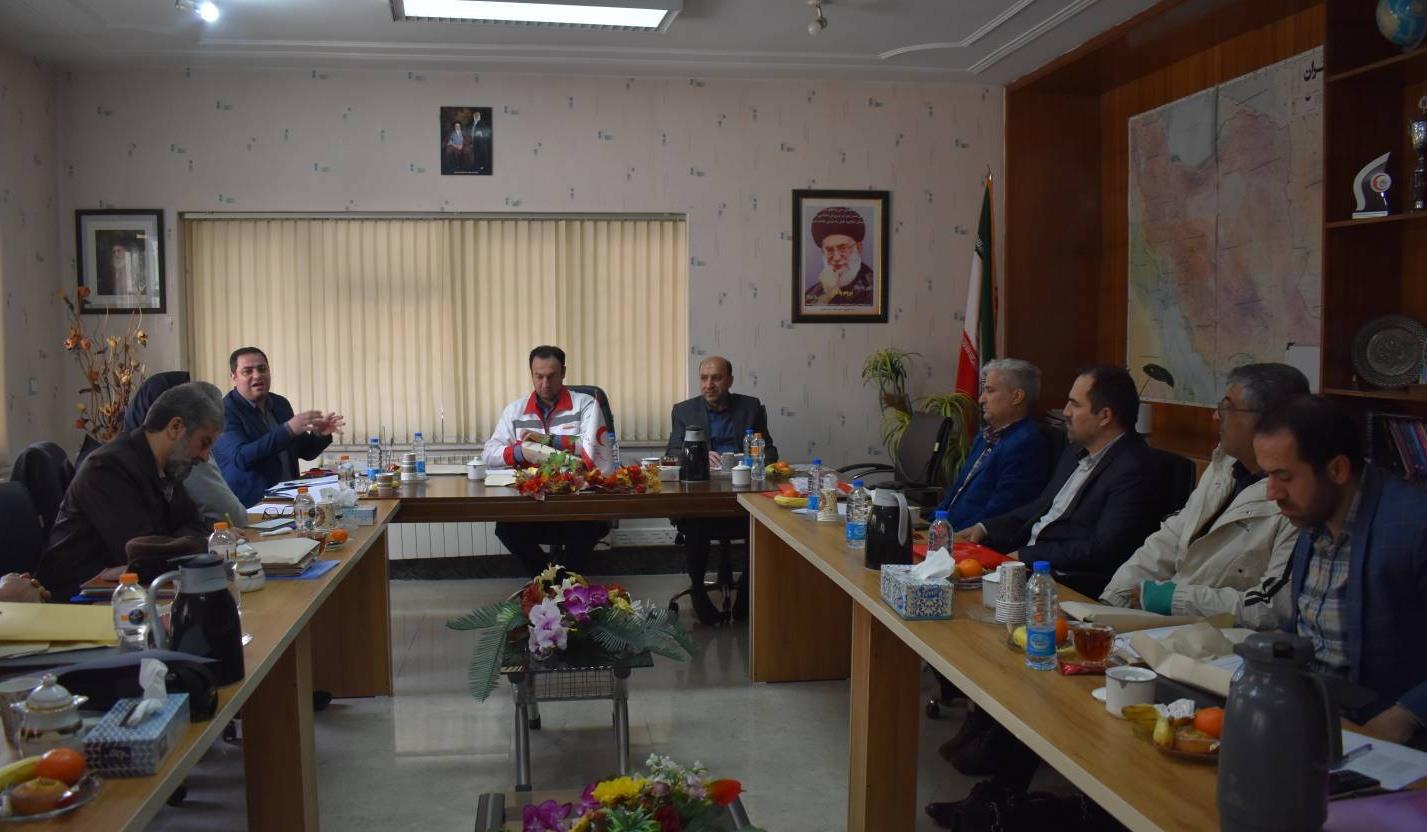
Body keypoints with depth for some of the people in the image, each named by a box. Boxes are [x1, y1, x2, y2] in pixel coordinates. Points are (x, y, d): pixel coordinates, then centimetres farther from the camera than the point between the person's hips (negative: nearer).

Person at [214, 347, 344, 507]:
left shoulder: (281, 404, 12)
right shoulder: (224, 411, -7)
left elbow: (304, 452, 20)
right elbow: (241, 458, -22)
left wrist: (319, 435, -3)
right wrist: (288, 429, -28)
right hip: (250, 505, -7)